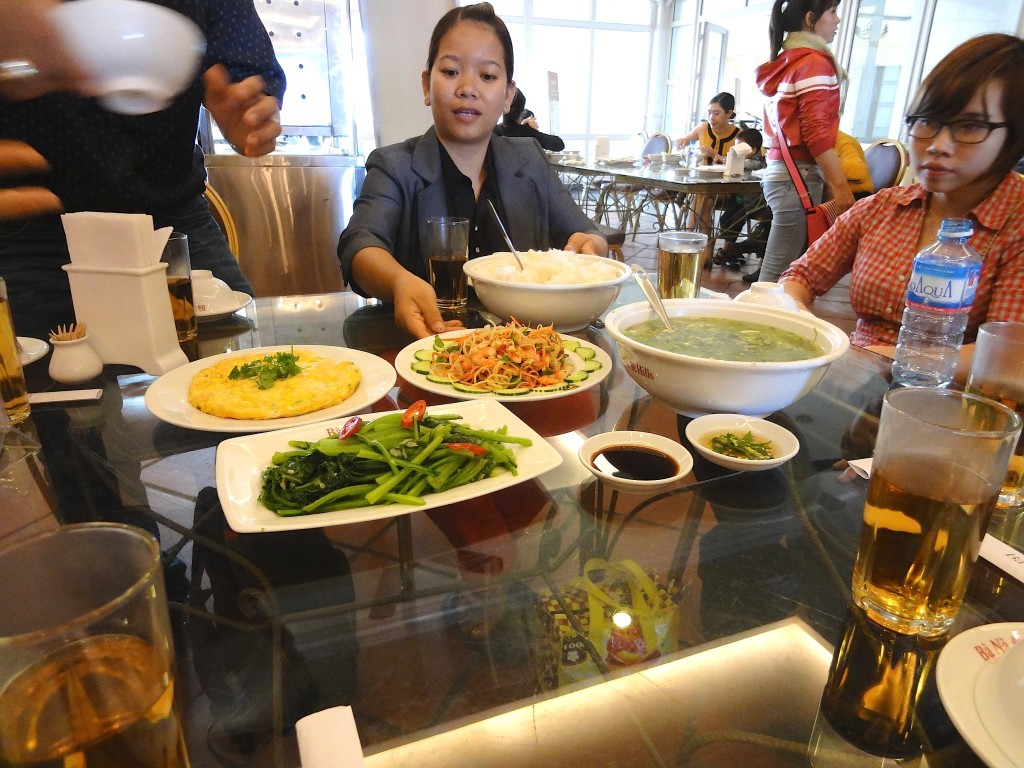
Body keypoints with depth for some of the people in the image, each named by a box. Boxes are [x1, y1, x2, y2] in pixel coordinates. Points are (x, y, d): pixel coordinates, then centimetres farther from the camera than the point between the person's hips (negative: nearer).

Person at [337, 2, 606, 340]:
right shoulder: (394, 167, 0)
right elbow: (361, 244, -17)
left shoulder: (531, 161, 12)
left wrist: (591, 245, -13)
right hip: (429, 342, -6)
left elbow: (585, 235, 13)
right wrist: (401, 282, -41)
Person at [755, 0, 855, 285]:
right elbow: (816, 133, -15)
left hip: (780, 170, 9)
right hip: (800, 175, -9)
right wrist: (840, 185, -14)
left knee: (779, 268, 9)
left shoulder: (783, 62, 19)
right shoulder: (815, 62, -7)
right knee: (778, 272, -8)